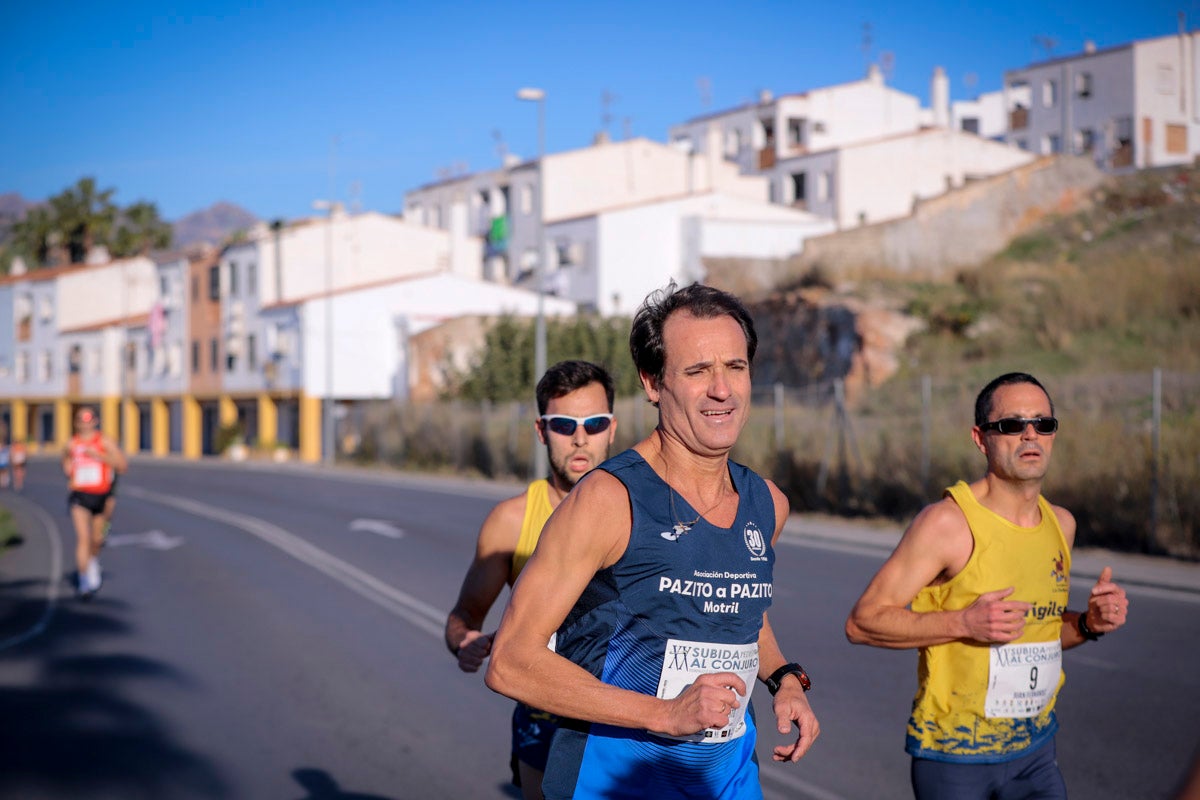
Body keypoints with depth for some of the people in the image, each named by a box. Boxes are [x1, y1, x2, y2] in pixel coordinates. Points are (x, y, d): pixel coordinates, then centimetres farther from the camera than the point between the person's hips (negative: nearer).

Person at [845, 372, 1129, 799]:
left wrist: (1089, 624, -1)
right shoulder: (948, 521, -16)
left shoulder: (1061, 524, 5)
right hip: (953, 755, -6)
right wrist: (964, 623, -27)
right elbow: (862, 622, -17)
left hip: (1035, 750, 6)